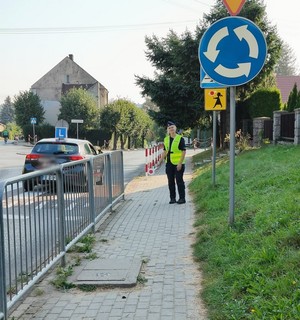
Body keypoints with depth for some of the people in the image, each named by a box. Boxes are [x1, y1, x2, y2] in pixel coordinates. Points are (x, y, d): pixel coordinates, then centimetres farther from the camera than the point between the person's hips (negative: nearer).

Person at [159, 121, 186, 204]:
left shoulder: (180, 138, -8)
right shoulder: (166, 139, 9)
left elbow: (184, 151, -11)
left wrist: (180, 163, -17)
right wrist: (161, 160, 8)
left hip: (178, 164, -6)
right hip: (169, 163, 6)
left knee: (179, 180, -1)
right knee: (170, 181, 9)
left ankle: (182, 198, 8)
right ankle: (172, 198, 18)